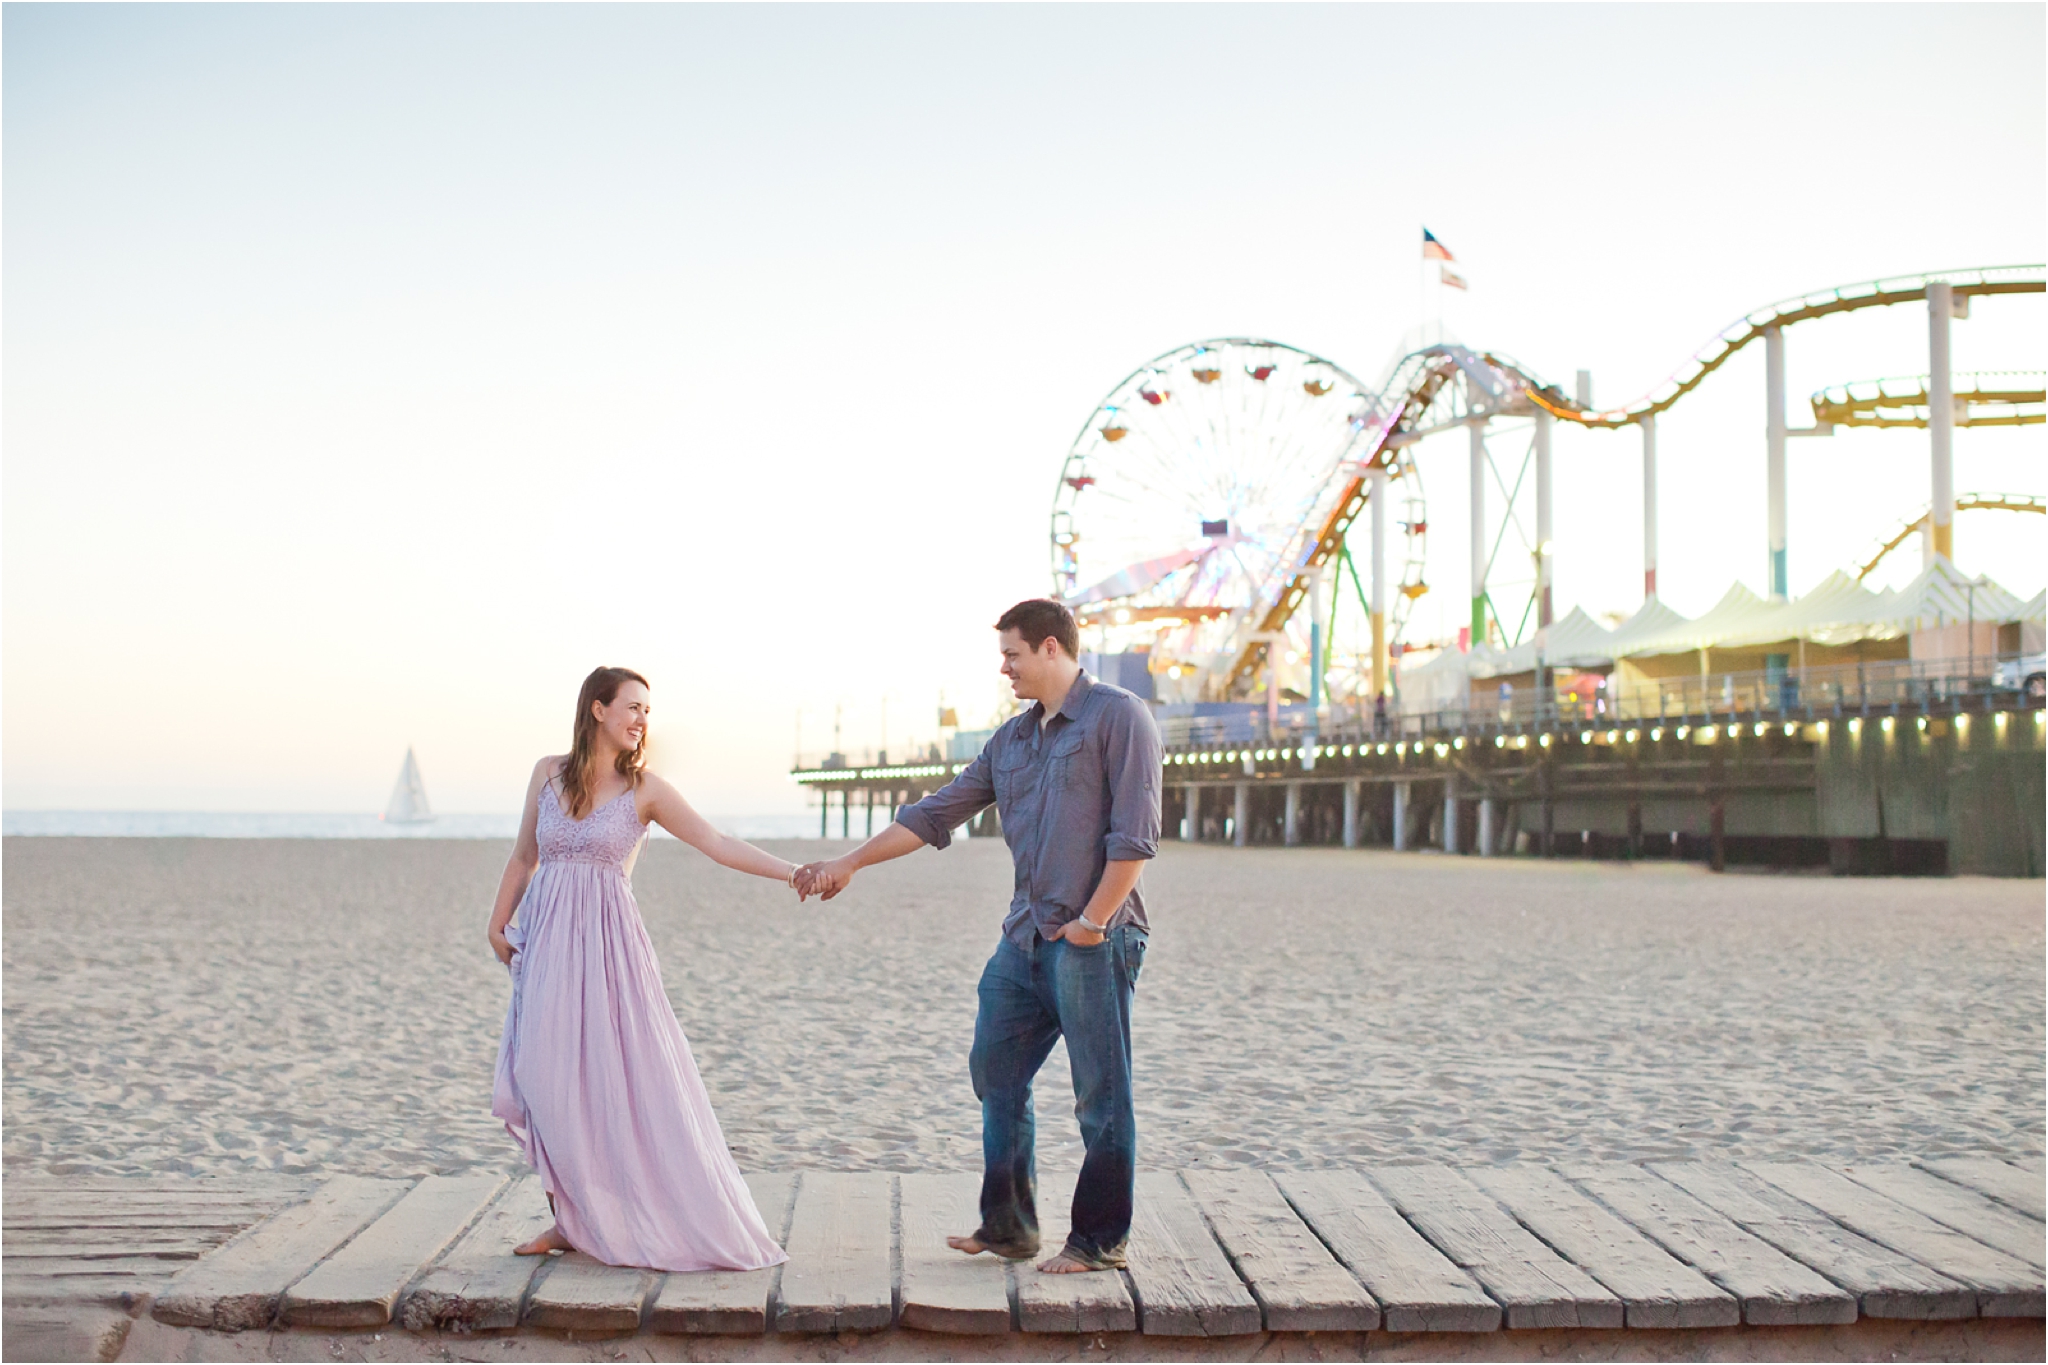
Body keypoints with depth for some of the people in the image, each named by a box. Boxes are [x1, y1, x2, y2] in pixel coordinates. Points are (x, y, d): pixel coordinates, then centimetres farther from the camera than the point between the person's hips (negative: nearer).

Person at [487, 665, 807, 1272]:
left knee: (624, 1079, -6)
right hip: (546, 943, 3)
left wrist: (793, 873, -15)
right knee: (549, 1080, 1)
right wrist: (497, 924, 14)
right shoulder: (548, 773, 7)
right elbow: (525, 856, 16)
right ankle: (570, 1220, 12)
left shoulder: (644, 789, 0)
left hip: (608, 944, -3)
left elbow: (718, 845, -6)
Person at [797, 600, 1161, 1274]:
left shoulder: (1118, 717, -5)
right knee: (996, 1074, 10)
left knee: (1101, 1095, 0)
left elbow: (1135, 834, -12)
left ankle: (1101, 1241, 11)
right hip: (1025, 936, 8)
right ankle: (1008, 1226, 22)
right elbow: (936, 813, 20)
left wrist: (1093, 922, -15)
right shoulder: (1011, 739, 17)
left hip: (1094, 941, -8)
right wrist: (851, 863, 18)